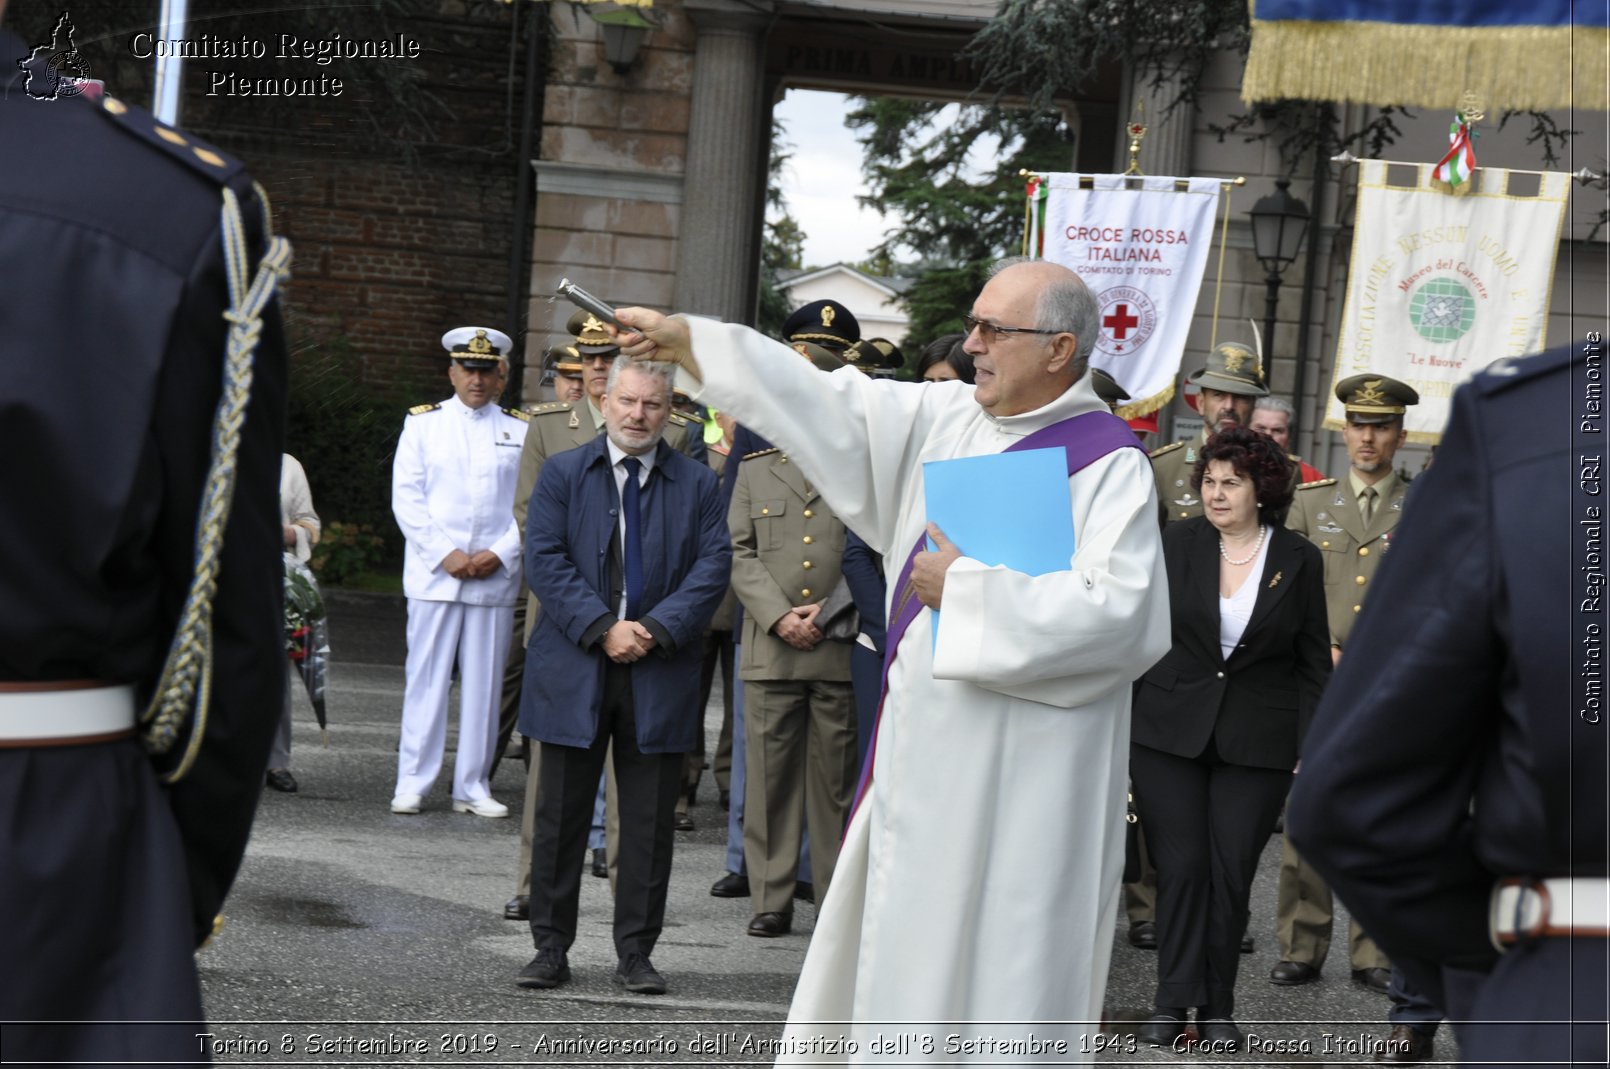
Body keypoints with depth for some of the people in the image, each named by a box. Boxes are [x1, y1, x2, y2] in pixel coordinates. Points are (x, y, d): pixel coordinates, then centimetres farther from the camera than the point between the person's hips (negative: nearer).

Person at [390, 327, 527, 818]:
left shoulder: (522, 430, 8)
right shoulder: (423, 423, 7)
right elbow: (406, 497, 1)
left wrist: (501, 554, -9)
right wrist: (445, 555, -9)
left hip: (497, 577, 1)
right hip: (433, 574, -1)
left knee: (484, 683, 3)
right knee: (426, 680, -1)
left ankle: (473, 787, 10)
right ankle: (412, 783, 4)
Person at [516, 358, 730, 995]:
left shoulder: (697, 484, 8)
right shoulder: (562, 474, 6)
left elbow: (713, 566, -1)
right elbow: (545, 560, -4)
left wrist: (657, 628, -14)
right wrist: (602, 629, -14)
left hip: (661, 675, 1)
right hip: (575, 672, 0)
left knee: (650, 822, 3)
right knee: (561, 816, 4)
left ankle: (635, 953, 12)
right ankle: (551, 948, 13)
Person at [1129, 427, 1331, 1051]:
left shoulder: (1299, 561, 3)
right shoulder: (1175, 544, 2)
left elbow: (1313, 663, 7)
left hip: (1256, 742, 0)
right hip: (1168, 734, 0)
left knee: (1231, 873, -1)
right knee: (1181, 867, -5)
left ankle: (1217, 1010, 9)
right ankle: (1173, 1004, 1)